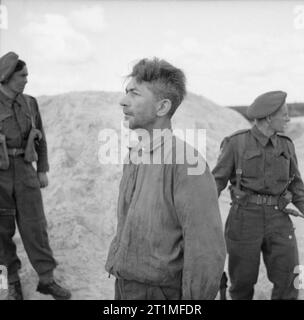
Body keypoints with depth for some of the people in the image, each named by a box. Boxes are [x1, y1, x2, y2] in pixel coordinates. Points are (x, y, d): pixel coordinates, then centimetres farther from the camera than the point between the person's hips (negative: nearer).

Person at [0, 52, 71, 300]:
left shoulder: (29, 103, 4)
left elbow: (40, 138, 12)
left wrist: (43, 170, 10)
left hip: (25, 171, 3)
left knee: (35, 226, 5)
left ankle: (46, 279, 17)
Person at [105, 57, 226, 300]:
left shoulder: (186, 161, -22)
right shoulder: (135, 155, 4)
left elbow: (207, 251, -22)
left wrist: (194, 297, -17)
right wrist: (114, 262, 14)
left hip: (160, 291, -7)